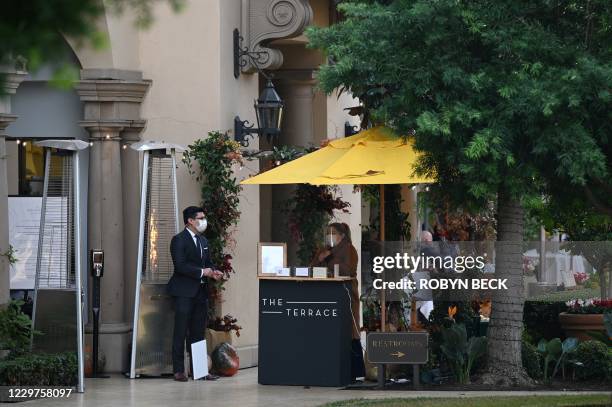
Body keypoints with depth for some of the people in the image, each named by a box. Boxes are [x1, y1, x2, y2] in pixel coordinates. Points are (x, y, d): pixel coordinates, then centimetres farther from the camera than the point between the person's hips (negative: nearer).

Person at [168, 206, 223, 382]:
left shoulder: (203, 241, 17)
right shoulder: (179, 240, -8)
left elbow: (208, 262, 23)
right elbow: (180, 266, -17)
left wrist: (214, 271, 1)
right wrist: (202, 272, -17)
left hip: (201, 292, 8)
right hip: (184, 292, -8)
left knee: (198, 332, 9)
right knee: (181, 332, -5)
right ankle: (179, 370, -3)